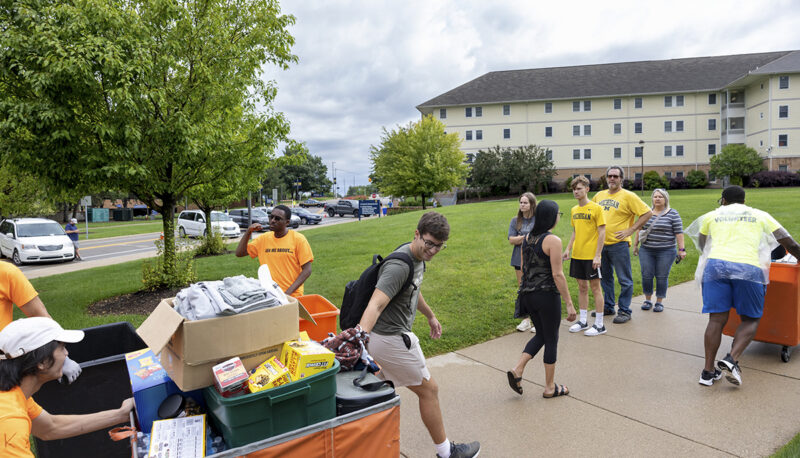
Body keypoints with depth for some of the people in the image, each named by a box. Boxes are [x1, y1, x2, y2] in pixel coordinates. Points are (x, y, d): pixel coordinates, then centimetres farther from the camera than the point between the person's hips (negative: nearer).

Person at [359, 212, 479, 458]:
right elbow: (375, 305, -37)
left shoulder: (418, 257, 5)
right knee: (428, 390, 7)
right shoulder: (399, 266, -26)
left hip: (391, 334, 9)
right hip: (392, 339, -9)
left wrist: (430, 315, 36)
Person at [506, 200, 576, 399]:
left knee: (541, 334, 22)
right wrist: (569, 303, -12)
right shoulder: (553, 240, -15)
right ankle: (550, 388, 21)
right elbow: (557, 275, -17)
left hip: (527, 295, 7)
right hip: (547, 295, -7)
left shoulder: (527, 237, 7)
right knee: (551, 340, 9)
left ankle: (517, 369, 8)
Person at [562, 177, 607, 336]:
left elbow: (602, 233, -11)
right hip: (577, 255, 6)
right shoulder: (574, 210, 10)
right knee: (582, 287, 13)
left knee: (595, 287, 2)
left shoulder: (596, 208, -9)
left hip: (591, 256, -6)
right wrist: (568, 249, 8)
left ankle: (599, 325, 11)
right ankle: (583, 321, 23)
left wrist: (597, 255, -16)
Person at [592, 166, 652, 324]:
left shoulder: (628, 196, -5)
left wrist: (630, 230, -12)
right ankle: (608, 307, 27)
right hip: (601, 243, 6)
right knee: (605, 277, 15)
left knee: (624, 279, 0)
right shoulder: (599, 195, 11)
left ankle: (625, 311, 9)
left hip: (618, 244, -6)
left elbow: (647, 213, -8)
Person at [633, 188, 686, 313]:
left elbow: (679, 233, -5)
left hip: (666, 252, -3)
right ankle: (647, 300, 18)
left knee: (662, 277, 2)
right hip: (646, 251, 3)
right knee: (646, 275, 3)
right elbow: (639, 229, 14)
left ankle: (659, 302, 15)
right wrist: (635, 245, 14)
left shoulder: (673, 214, -2)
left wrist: (681, 249, -9)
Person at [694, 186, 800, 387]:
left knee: (717, 319, 4)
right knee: (751, 319, 14)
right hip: (749, 268, -1)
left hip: (716, 264, 1)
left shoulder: (711, 216, 22)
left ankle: (708, 372, 4)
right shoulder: (760, 215, 21)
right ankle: (732, 360, -6)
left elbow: (702, 246, 34)